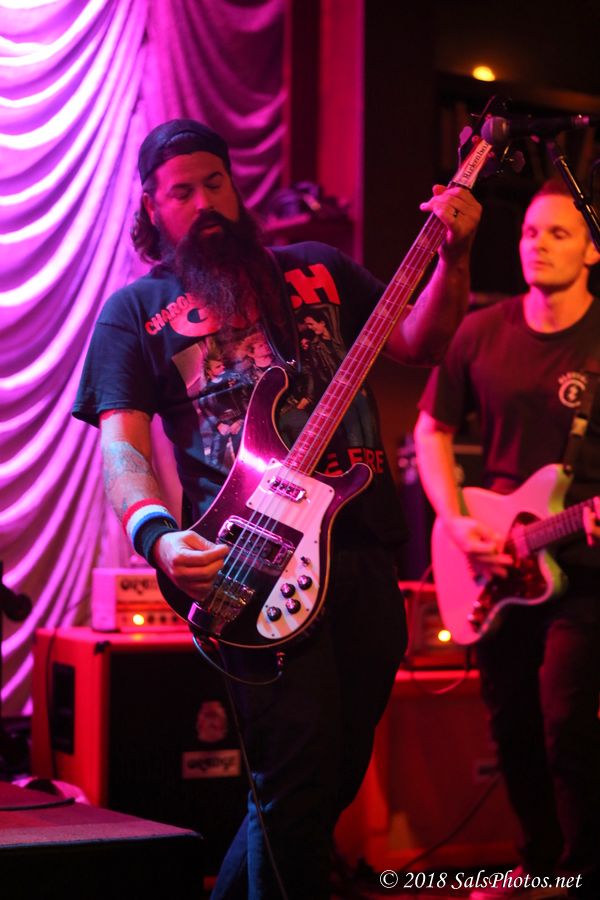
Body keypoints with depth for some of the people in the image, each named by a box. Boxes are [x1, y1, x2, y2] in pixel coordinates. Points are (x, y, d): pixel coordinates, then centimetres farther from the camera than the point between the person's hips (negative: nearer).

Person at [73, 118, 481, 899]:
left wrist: (453, 256, -2)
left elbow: (420, 343, 16)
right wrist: (158, 536, -22)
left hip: (361, 545, 4)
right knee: (299, 780, -9)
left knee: (340, 773, 12)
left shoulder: (317, 271, 17)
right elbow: (121, 443, -3)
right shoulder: (137, 310, 8)